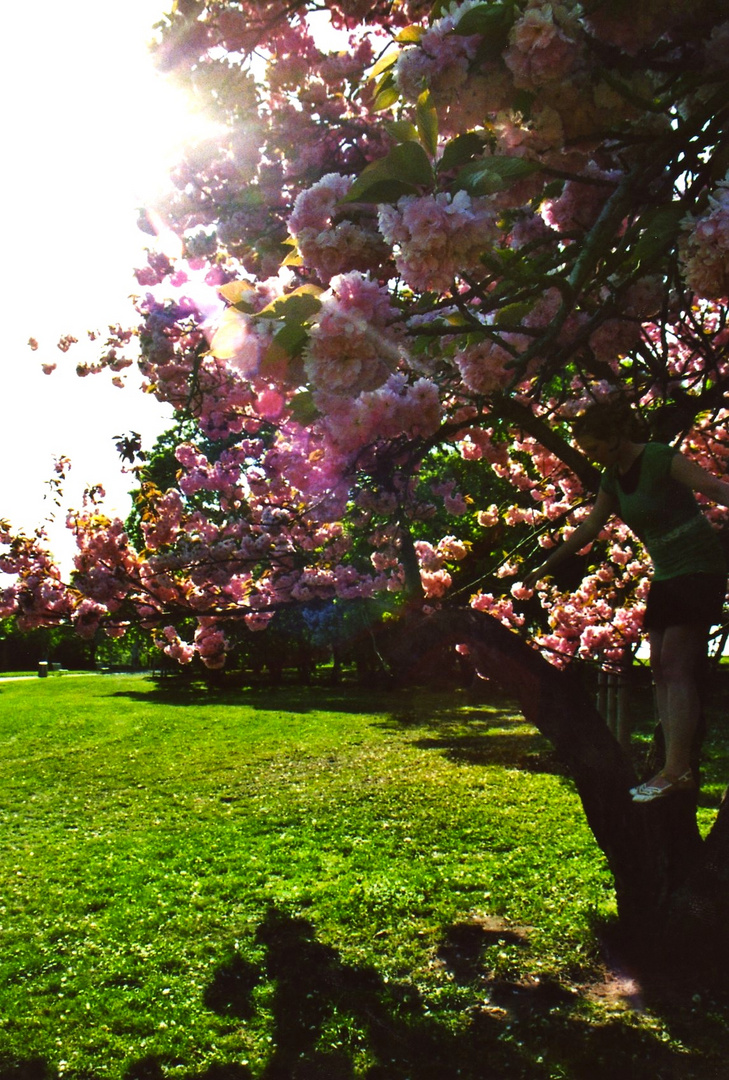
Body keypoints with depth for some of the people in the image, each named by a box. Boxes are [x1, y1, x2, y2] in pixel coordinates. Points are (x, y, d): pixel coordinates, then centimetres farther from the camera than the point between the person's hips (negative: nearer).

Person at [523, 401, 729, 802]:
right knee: (661, 669, 2)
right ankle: (678, 770, 3)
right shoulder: (613, 479, 9)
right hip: (666, 574, 9)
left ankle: (675, 771, -15)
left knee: (676, 667, -15)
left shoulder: (660, 458, -15)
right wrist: (545, 567, 25)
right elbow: (589, 528, 20)